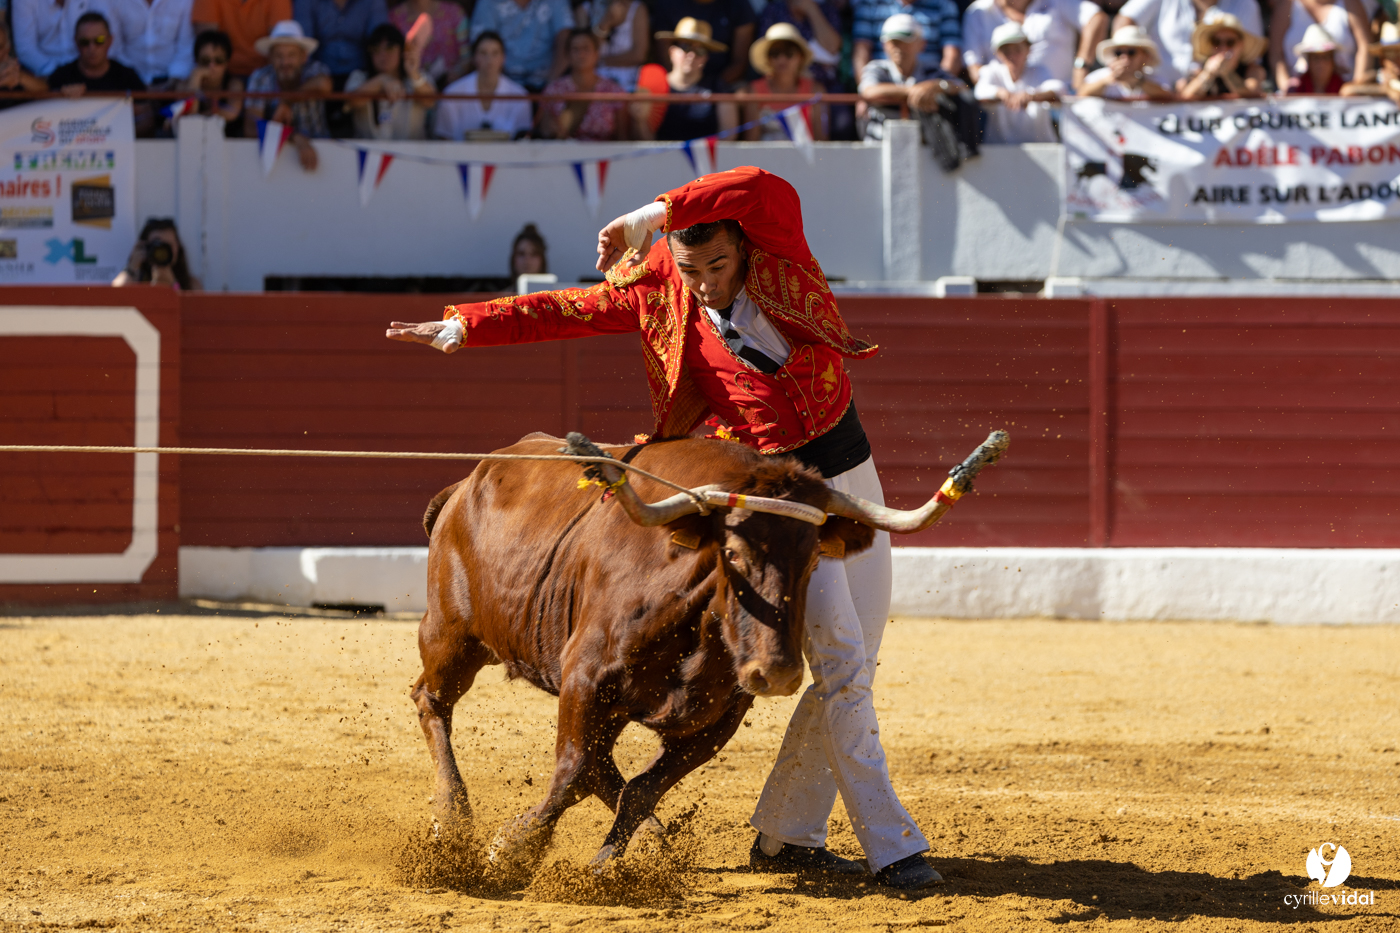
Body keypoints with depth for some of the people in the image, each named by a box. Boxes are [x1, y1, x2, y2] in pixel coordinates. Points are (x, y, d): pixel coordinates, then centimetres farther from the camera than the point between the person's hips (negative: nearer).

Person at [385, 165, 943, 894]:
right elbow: (569, 311, 4)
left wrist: (655, 215, -25)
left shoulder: (780, 258, -8)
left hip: (853, 476, 3)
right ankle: (891, 848, -12)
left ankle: (783, 836, 22)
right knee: (840, 665, -13)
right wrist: (466, 326, 5)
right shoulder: (659, 293, -7)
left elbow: (766, 188, -29)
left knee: (853, 667, 9)